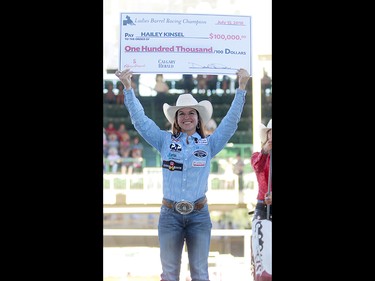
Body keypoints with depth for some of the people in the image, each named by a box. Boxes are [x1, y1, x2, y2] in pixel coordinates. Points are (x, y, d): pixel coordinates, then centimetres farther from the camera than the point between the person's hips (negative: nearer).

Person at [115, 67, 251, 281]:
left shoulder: (209, 144, 6)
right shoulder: (165, 141, 6)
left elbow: (231, 121, -1)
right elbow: (140, 119, 3)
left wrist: (242, 87, -9)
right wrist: (128, 87, -4)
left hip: (199, 215, 0)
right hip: (170, 214, 0)